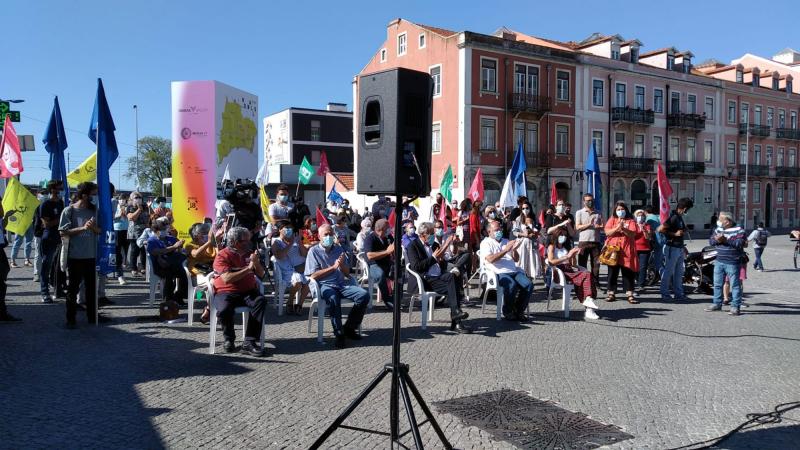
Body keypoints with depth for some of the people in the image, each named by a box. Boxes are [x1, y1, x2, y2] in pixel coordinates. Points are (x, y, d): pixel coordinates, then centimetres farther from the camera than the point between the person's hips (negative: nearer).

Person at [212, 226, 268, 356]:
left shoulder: (249, 253, 12)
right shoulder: (222, 256, -5)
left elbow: (261, 275, 13)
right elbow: (227, 279, -20)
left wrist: (256, 262, -8)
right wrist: (248, 268, -17)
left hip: (248, 291, 4)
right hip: (226, 292, -4)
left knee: (261, 301, -27)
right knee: (224, 309, -35)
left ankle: (249, 342, -28)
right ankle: (229, 339, -3)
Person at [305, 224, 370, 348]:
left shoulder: (338, 249, 18)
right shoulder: (314, 251, 4)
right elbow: (313, 275, -6)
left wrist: (342, 264, -5)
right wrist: (333, 267, -10)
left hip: (342, 284, 5)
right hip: (325, 285, -5)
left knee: (364, 295, -20)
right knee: (333, 298, -39)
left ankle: (349, 328, -5)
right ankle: (339, 333, -23)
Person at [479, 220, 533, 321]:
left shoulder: (506, 241, 27)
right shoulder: (486, 243, 8)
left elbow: (516, 259, 24)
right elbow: (490, 259, -11)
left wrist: (514, 249, 3)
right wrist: (506, 250, -13)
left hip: (513, 271, 6)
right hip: (499, 273, -6)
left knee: (529, 285, -20)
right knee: (512, 285, -34)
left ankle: (518, 311, -5)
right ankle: (507, 312, -12)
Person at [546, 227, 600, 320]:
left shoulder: (565, 248, 29)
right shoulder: (552, 247, 10)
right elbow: (551, 262, -9)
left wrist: (574, 255, 7)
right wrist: (567, 256, -12)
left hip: (570, 270, 6)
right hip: (560, 272, -6)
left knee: (588, 274, -25)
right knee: (585, 276, -28)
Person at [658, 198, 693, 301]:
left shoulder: (680, 217, 13)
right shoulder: (673, 217, -16)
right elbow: (660, 229, -22)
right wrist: (674, 234, -20)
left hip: (679, 248, 10)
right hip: (672, 248, -10)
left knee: (679, 272, 13)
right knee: (668, 271, -2)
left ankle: (678, 293, 20)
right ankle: (664, 294, 5)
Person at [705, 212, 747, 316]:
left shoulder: (738, 230, -8)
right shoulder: (718, 229, 12)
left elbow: (740, 244, -19)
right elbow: (710, 241, 8)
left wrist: (726, 240, -22)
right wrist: (716, 240, -13)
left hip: (732, 263, -7)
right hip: (719, 262, 7)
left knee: (735, 285, -2)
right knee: (717, 284, 12)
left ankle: (735, 307, 2)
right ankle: (717, 304, 21)